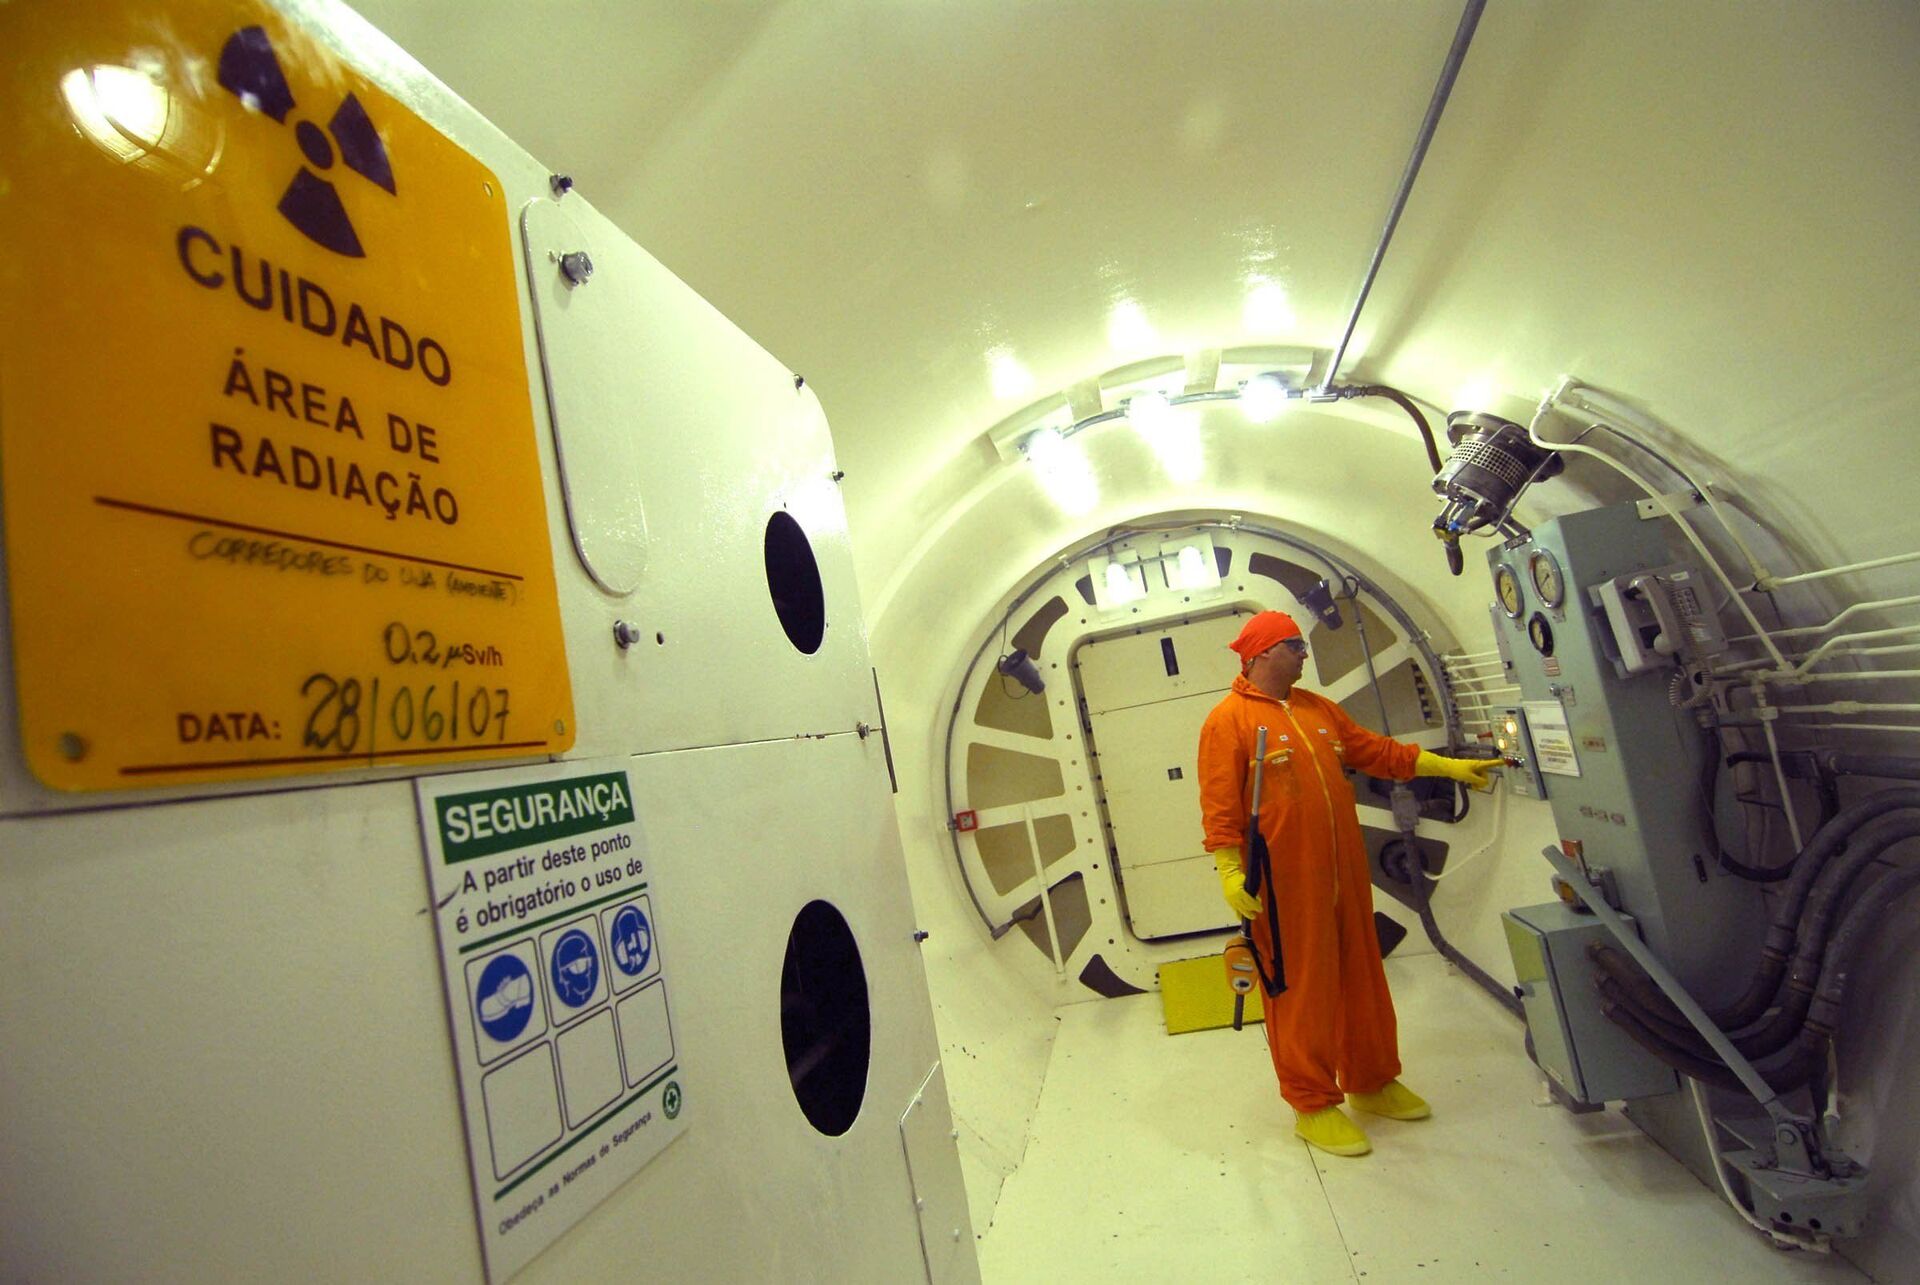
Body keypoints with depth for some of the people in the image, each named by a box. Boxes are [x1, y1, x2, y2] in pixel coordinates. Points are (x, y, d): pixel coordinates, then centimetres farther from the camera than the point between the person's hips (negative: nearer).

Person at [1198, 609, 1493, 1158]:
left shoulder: (1317, 708, 13)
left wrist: (1450, 767, 20)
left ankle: (1372, 1081, 37)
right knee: (1301, 989, 3)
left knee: (1360, 977, 18)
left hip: (1344, 871, 7)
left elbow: (1377, 751, 21)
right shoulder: (1228, 720, -10)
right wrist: (1231, 872, -19)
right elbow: (1219, 805, -14)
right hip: (1283, 882, -7)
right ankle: (1314, 1105, 19)